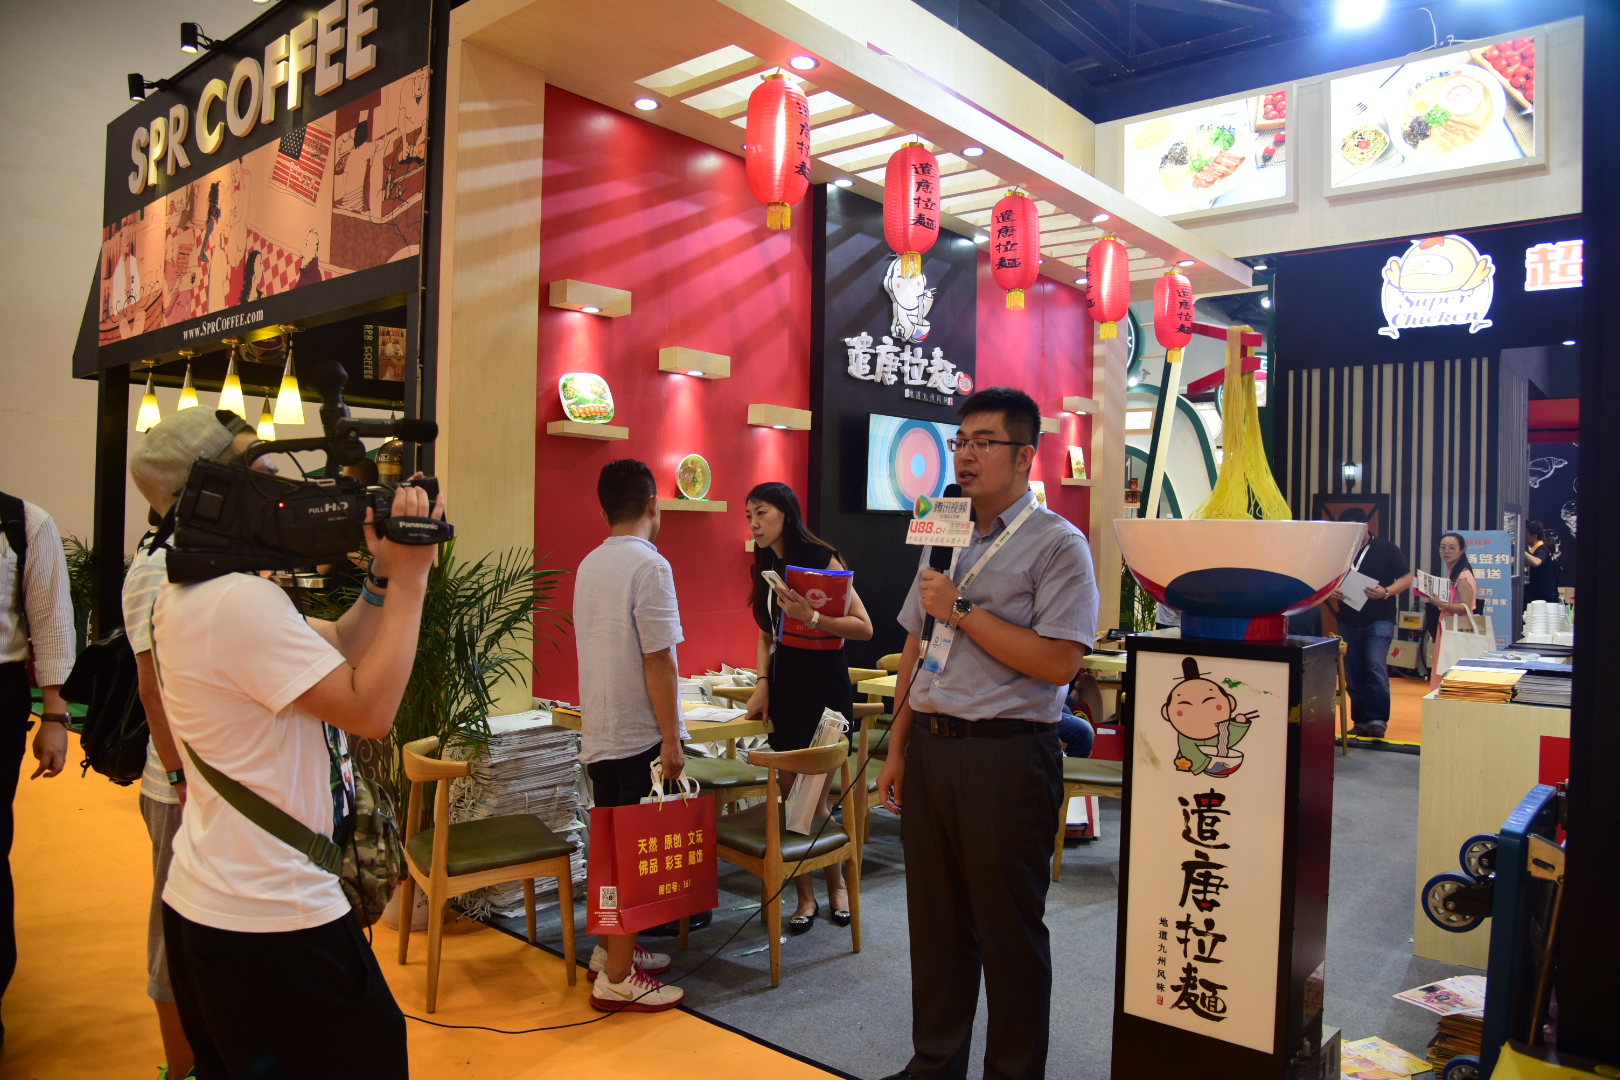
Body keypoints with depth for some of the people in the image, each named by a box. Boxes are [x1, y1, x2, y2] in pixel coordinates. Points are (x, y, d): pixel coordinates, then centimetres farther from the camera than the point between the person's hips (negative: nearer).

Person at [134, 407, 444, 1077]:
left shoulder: (187, 593, 9)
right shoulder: (241, 601, -24)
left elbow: (335, 653, 8)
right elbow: (370, 708, -25)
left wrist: (384, 578, -4)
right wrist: (408, 580, -20)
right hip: (273, 921, -10)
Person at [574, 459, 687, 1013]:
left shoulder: (589, 565, 9)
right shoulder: (649, 565, -16)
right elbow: (658, 660, -19)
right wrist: (672, 738, -14)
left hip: (598, 733, 8)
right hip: (638, 735, -8)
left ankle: (611, 949, 30)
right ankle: (618, 977, 8)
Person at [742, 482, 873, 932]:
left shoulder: (821, 559, -11)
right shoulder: (766, 569, 9)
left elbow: (864, 628, -15)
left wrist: (812, 617, -28)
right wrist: (762, 683, 3)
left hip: (824, 686, -5)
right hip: (784, 687, 5)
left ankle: (836, 883, 24)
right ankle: (806, 896, 17)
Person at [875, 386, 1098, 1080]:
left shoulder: (1057, 544, -7)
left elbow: (1057, 662, -18)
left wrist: (963, 611, -15)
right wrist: (898, 749, 14)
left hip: (1006, 755, -6)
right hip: (930, 746, 6)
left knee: (1009, 930, 7)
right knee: (935, 919, 16)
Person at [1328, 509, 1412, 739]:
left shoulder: (1387, 550, 0)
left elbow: (1406, 579, 0)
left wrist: (1386, 592, -19)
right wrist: (1331, 591, -8)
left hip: (1379, 620, -4)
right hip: (1348, 622, 4)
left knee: (1376, 668, -18)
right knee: (1353, 676, 7)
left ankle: (1378, 720, -12)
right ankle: (1360, 722, 16)